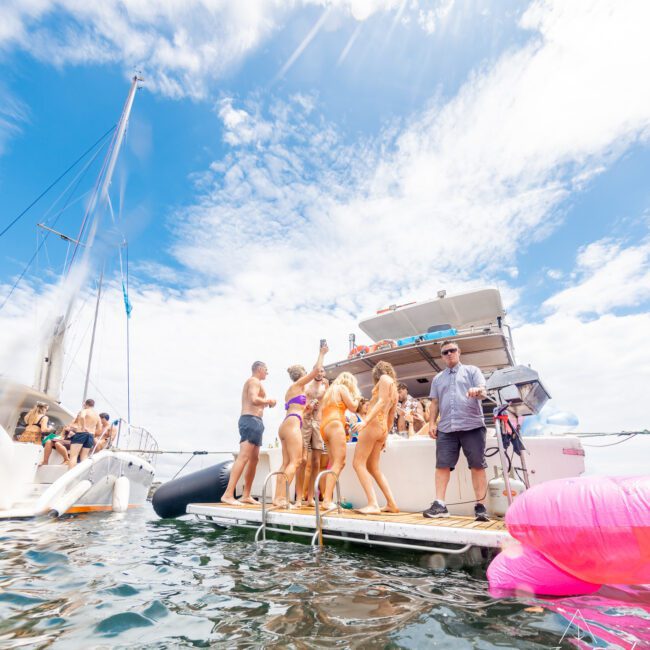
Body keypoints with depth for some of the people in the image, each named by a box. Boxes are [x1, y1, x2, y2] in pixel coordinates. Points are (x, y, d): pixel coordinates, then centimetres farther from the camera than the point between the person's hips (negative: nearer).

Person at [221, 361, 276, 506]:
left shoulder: (252, 382, 25)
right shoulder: (255, 381, -5)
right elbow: (254, 399, -22)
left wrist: (266, 403, 20)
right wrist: (269, 401, -8)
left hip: (254, 422, 11)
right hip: (251, 420, -11)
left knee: (254, 459, 10)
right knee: (244, 457, -17)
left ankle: (246, 495, 14)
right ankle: (228, 494, -21)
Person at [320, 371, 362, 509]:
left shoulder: (330, 390, 28)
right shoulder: (343, 388, 5)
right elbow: (353, 407, 1)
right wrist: (357, 397, 19)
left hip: (325, 426, 9)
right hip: (335, 425, -9)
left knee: (334, 463, 8)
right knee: (338, 463, -14)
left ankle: (326, 496, -1)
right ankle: (327, 500, -23)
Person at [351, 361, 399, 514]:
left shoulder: (384, 378, 1)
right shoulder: (394, 390, 24)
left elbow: (381, 401, -14)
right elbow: (391, 417, 24)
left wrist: (365, 420, -23)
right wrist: (385, 435, 28)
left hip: (373, 424, -9)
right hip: (382, 428, 9)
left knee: (358, 463, -9)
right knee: (373, 467, 13)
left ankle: (373, 504, -16)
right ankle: (392, 504, 13)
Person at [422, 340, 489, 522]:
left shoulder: (472, 371, 10)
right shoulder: (438, 378, 20)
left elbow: (483, 393, -3)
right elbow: (435, 403, 18)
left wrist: (477, 391, -27)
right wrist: (432, 423, 7)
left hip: (472, 425, -3)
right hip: (446, 428, 3)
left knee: (478, 466, 0)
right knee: (442, 465, -2)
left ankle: (480, 506, 8)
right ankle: (439, 504, 2)